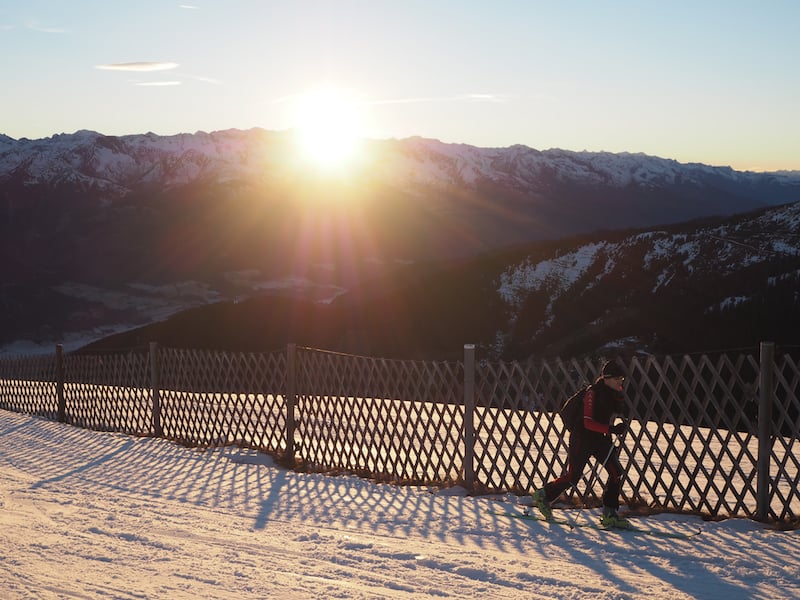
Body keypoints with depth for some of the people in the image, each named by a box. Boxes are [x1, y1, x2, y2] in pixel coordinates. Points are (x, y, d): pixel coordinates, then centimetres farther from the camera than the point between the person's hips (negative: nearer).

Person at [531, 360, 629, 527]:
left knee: (616, 472, -6)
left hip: (601, 438, 7)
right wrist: (611, 429, -35)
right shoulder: (593, 392, -20)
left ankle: (609, 514, 0)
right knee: (573, 476, 0)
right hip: (582, 438, -7)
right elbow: (588, 422, -25)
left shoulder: (614, 393, 3)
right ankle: (544, 495, 24)